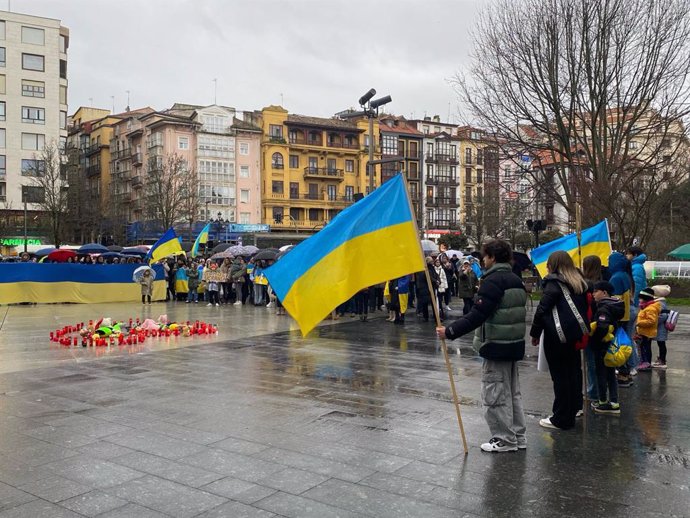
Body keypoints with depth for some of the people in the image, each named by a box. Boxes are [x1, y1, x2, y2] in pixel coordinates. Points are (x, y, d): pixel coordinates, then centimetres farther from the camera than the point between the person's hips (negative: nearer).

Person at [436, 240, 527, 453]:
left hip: (496, 347, -9)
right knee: (513, 392, 17)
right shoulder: (517, 280, 10)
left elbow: (477, 315, -25)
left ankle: (505, 439, 8)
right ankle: (518, 437, 25)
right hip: (515, 345, 9)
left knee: (495, 394, 1)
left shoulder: (493, 281, -18)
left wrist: (450, 331, -23)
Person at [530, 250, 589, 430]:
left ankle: (561, 419, 4)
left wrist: (535, 333, -6)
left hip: (558, 335, -7)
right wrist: (583, 331, 21)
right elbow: (585, 306, 17)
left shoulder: (554, 283, -10)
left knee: (560, 376, -2)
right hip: (577, 334, 8)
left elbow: (543, 309, -14)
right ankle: (574, 408, 28)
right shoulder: (579, 282, 12)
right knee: (573, 372, 17)